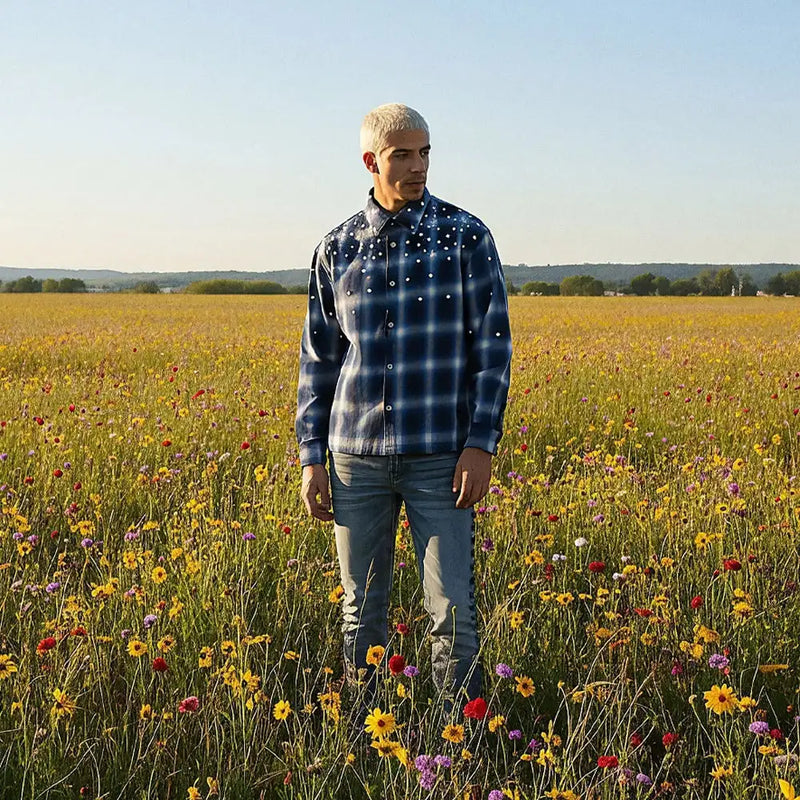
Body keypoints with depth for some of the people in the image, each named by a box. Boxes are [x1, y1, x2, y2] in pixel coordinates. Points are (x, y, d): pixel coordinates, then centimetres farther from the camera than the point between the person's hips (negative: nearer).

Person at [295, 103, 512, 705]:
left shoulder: (465, 237, 0)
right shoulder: (337, 249, 7)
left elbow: (492, 347, -2)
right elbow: (318, 361, 11)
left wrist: (482, 445, -9)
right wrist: (311, 457, 6)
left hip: (440, 456, -2)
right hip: (357, 455, 3)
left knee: (453, 610, -1)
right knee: (361, 610, 10)